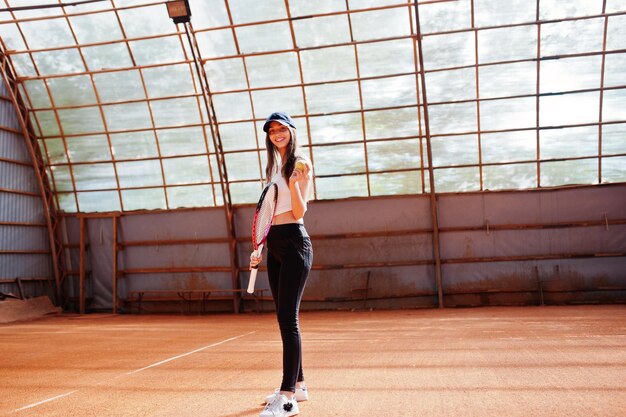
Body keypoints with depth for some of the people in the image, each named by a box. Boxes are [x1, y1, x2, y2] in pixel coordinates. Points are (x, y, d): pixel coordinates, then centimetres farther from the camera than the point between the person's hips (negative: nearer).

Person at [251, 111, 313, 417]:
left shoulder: (301, 165, -5)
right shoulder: (273, 167, 18)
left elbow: (299, 211, -12)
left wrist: (293, 182, -28)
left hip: (294, 243, -8)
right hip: (274, 245, 8)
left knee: (287, 317, -13)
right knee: (284, 317, 11)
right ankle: (297, 384, 21)